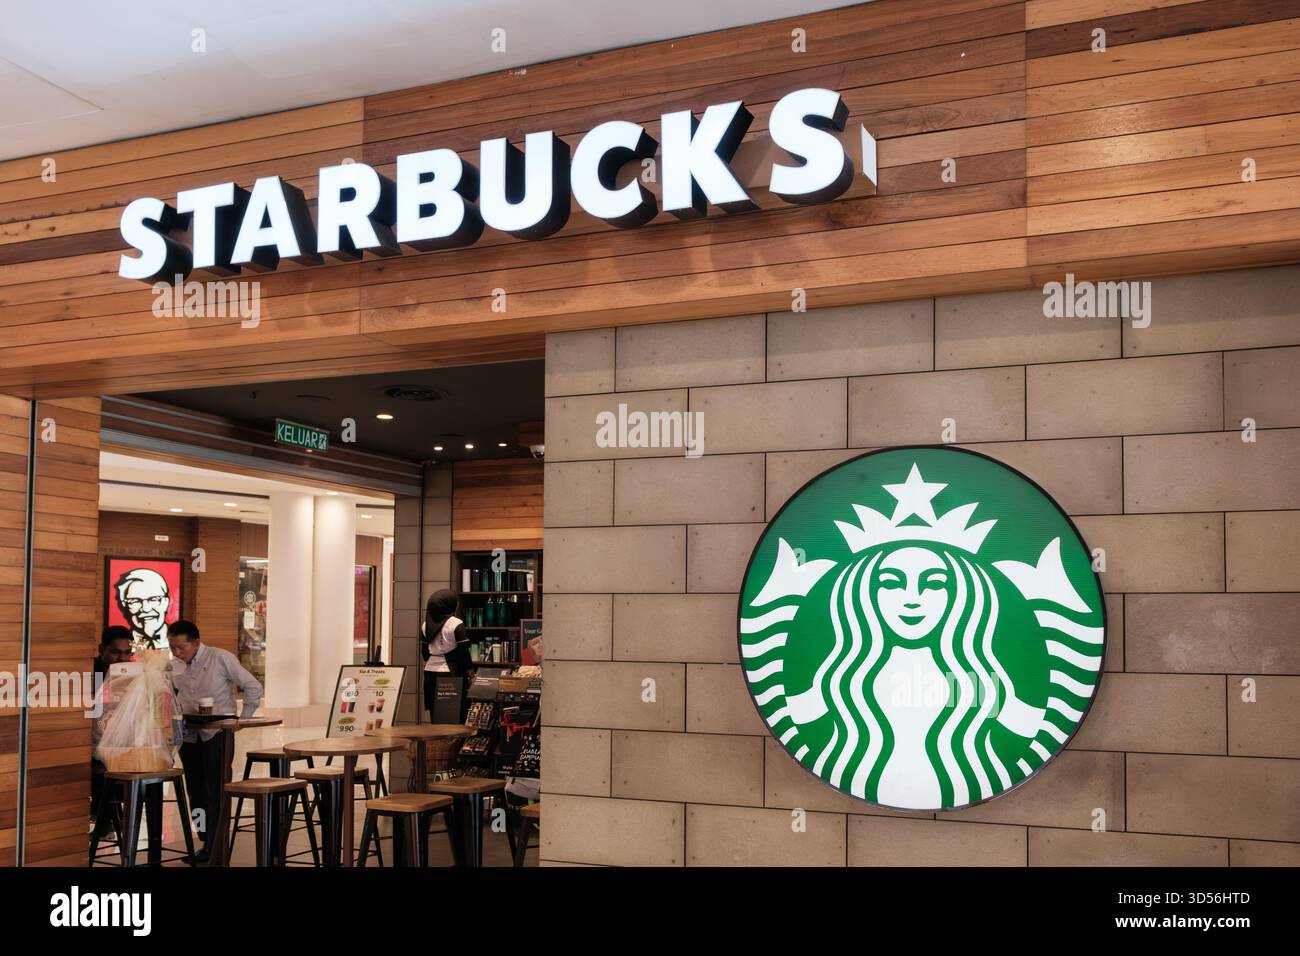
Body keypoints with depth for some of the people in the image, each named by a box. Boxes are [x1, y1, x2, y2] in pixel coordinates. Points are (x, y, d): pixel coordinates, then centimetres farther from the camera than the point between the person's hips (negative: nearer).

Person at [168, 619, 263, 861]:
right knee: (196, 794, 8)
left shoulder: (221, 658, -8)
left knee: (215, 794, -7)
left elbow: (253, 687, -4)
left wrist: (243, 719, -4)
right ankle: (208, 843, 18)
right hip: (189, 736, 5)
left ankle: (214, 849, -4)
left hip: (217, 734, -5)